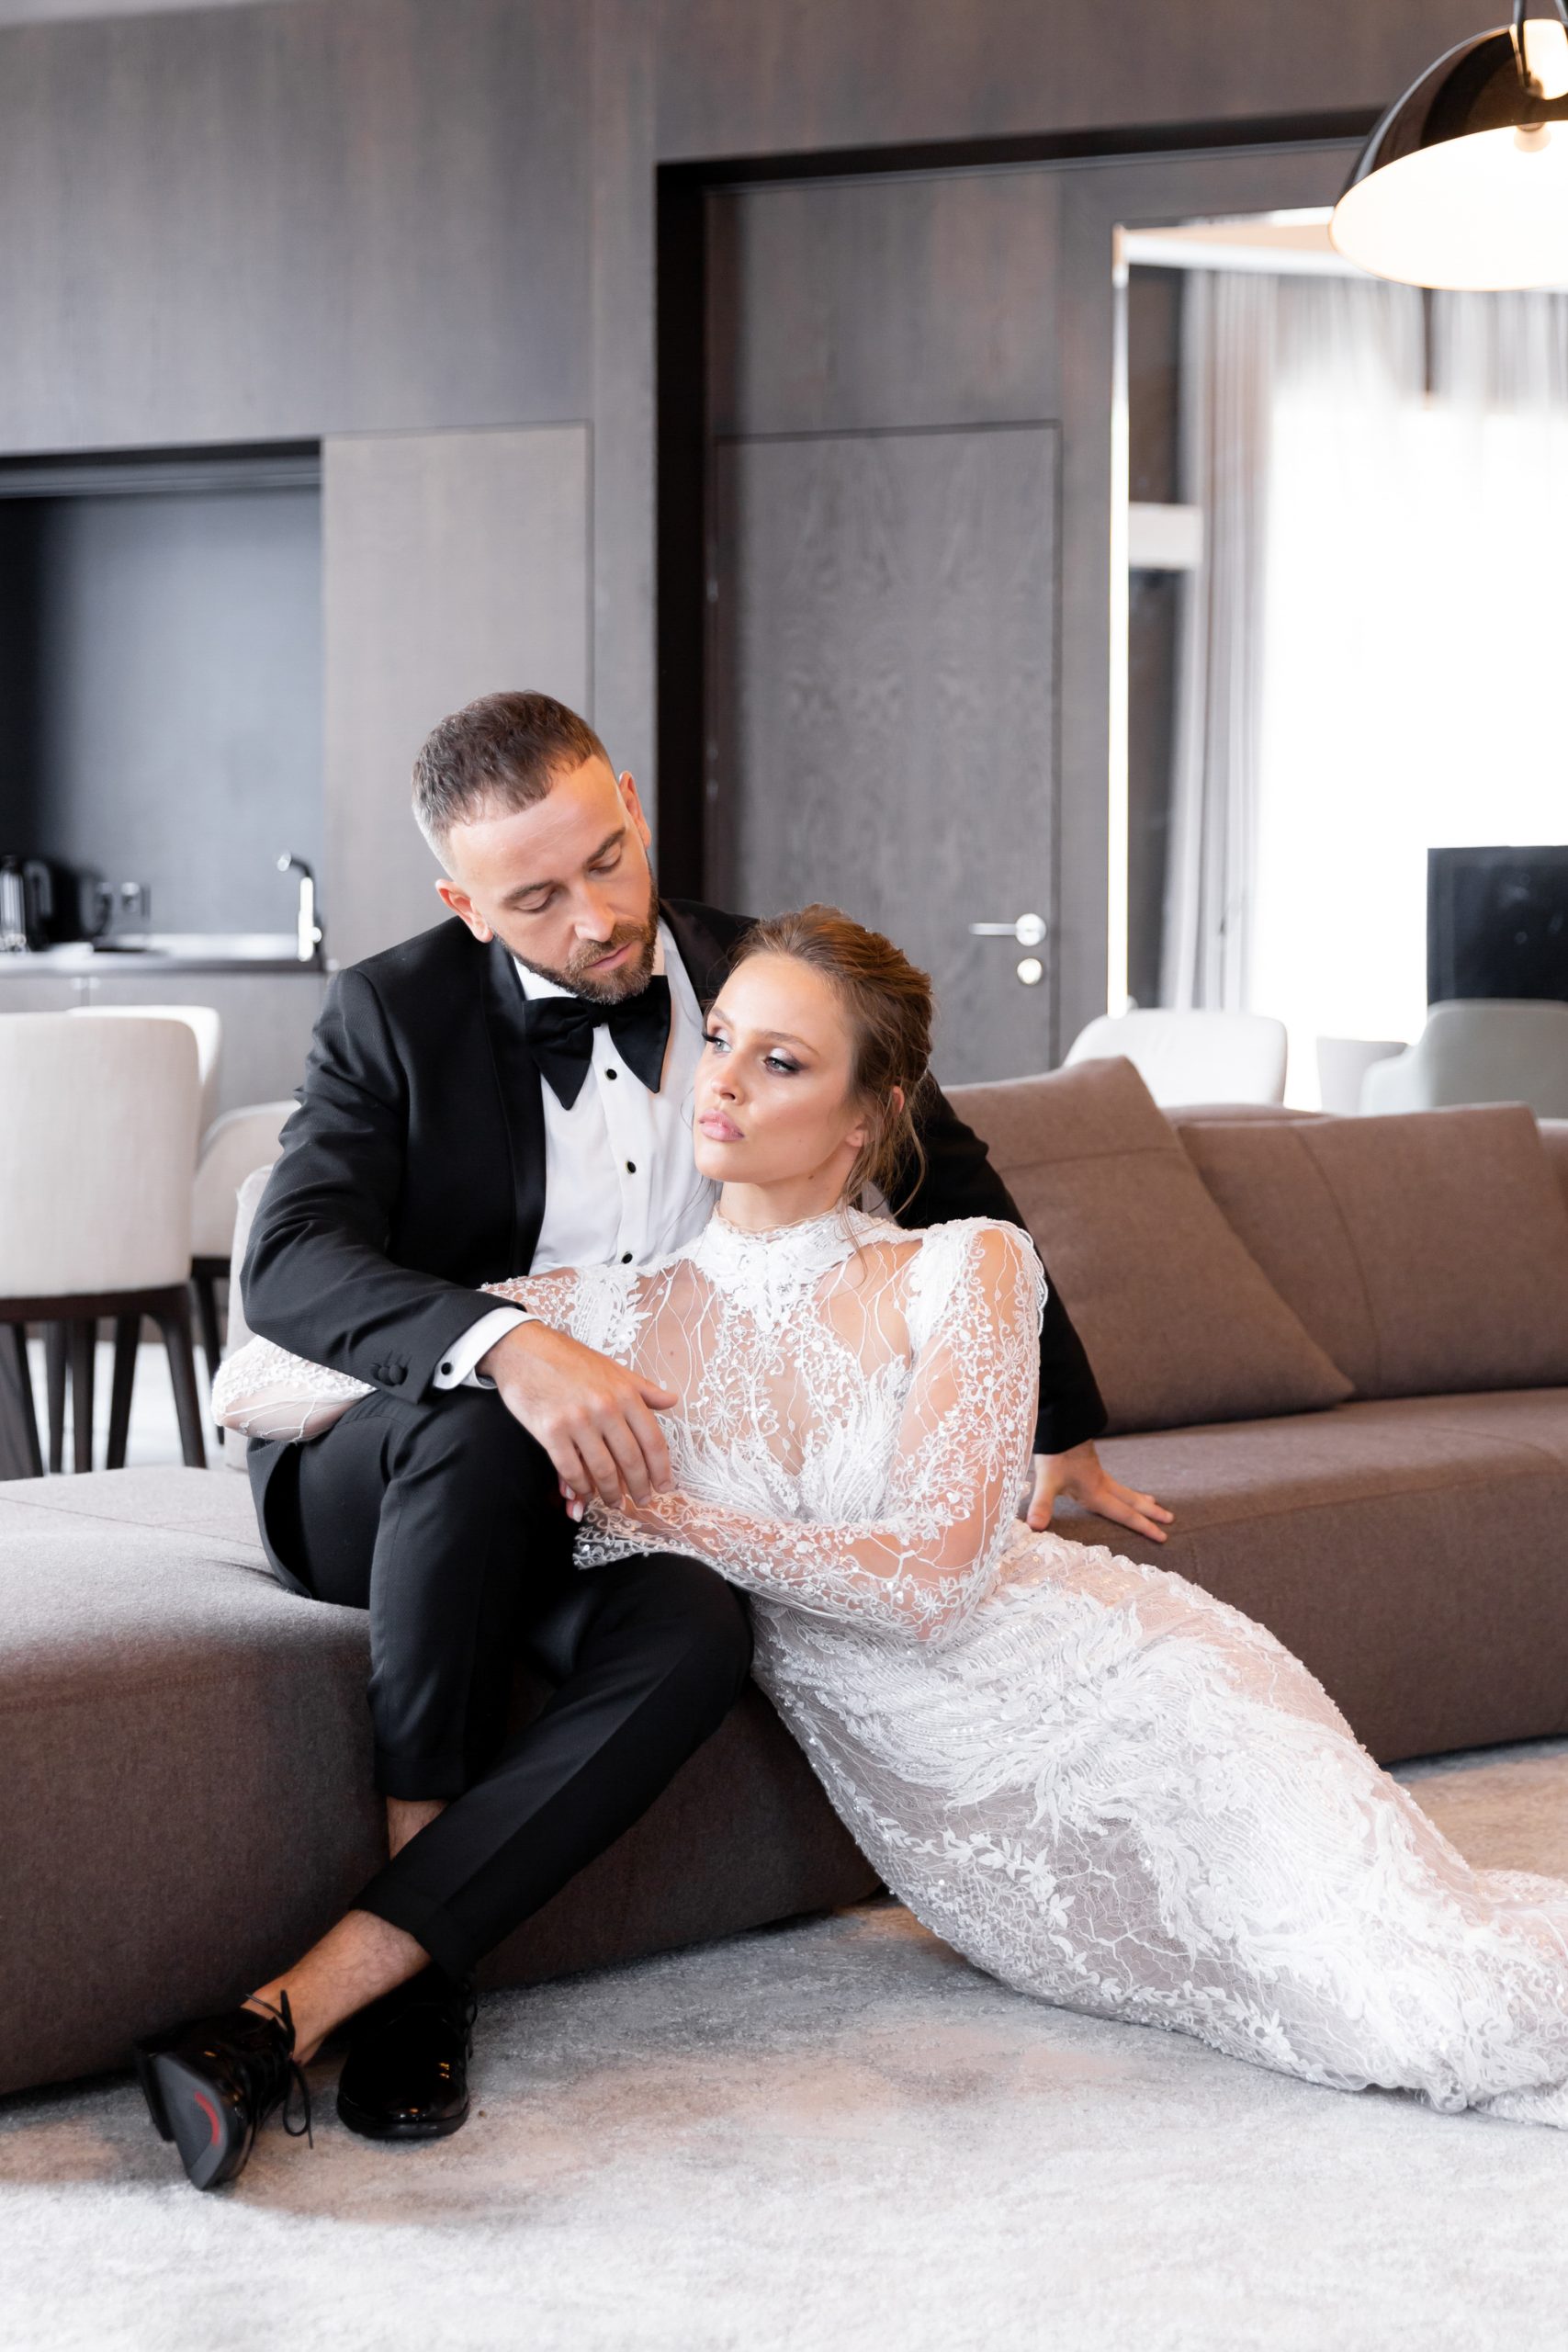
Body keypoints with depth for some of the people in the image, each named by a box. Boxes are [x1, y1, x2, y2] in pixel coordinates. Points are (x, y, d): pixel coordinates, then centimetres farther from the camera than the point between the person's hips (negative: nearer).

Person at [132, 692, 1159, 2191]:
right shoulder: (394, 1016, -7)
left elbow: (956, 1196, 16)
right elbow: (289, 1265, -21)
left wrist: (1067, 1433, 25)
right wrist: (507, 1345, -39)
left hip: (616, 1503, 2)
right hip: (367, 1480, -2)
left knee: (696, 1631, -33)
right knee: (479, 1437, -38)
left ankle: (303, 2001, -40)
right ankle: (417, 1970, -29)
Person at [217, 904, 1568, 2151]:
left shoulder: (964, 1271, -8)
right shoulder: (613, 1317, -1)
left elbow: (929, 1574, -18)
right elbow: (264, 1383, -2)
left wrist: (655, 1512, -18)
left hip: (1120, 1697, -2)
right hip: (955, 1817, 3)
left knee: (1444, 2009, -17)